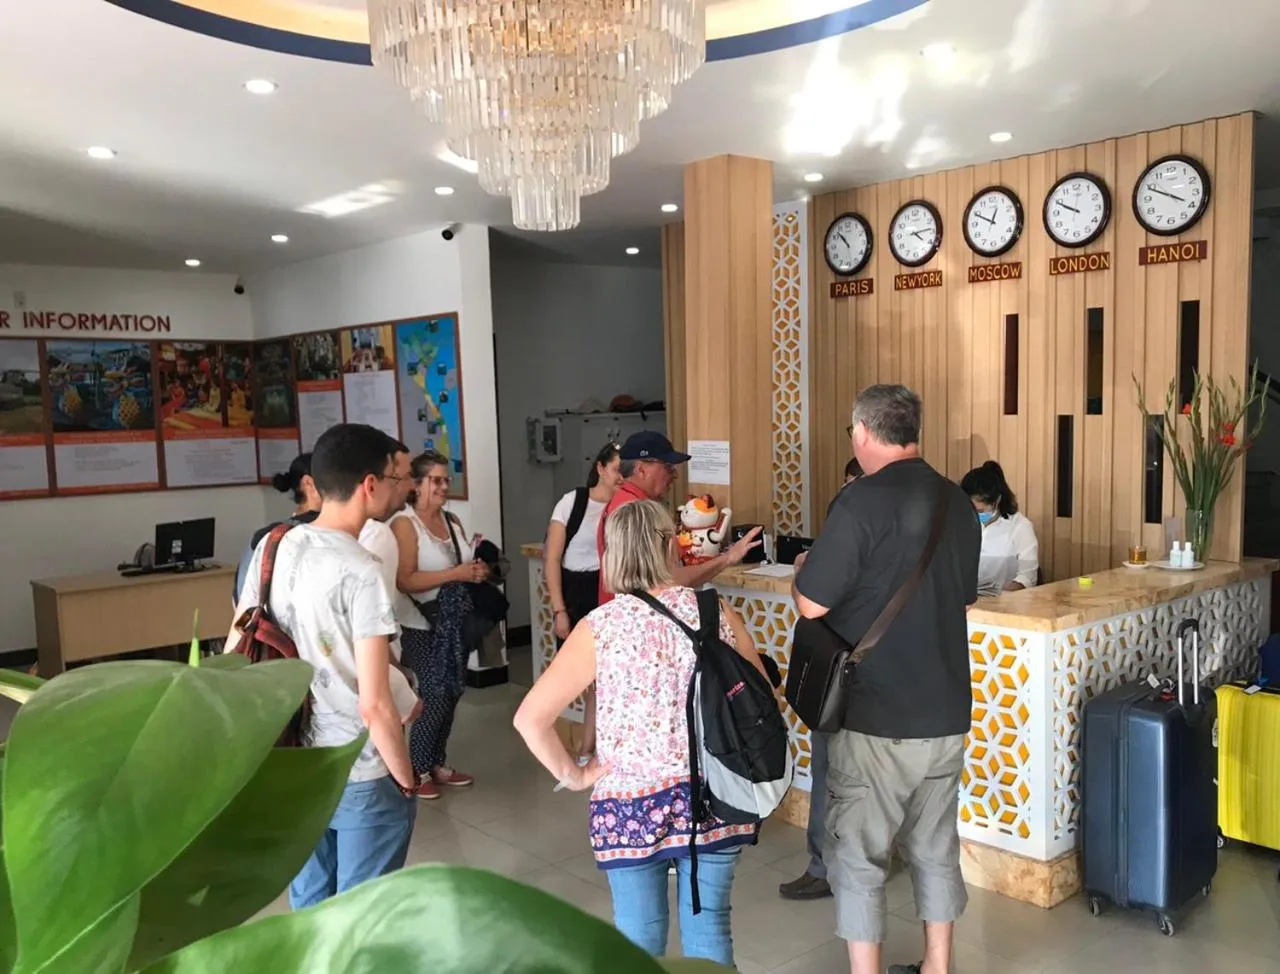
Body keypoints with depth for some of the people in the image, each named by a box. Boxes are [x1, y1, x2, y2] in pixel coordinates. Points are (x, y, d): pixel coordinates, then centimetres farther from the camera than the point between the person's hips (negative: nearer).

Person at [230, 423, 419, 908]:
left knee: (308, 901, 21)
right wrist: (406, 777, -8)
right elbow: (375, 705, -23)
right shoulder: (361, 572, -22)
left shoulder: (271, 549, -1)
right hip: (362, 777, -7)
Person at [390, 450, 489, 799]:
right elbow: (404, 581, -22)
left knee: (452, 693, 10)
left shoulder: (452, 520, 8)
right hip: (421, 626, -7)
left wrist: (478, 570, -3)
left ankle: (437, 764, 25)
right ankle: (418, 770, 9)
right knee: (434, 695, -7)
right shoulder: (404, 524, -13)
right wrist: (455, 574, -27)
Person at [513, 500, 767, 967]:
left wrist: (573, 774, 0)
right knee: (708, 928, 17)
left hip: (632, 804, -2)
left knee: (640, 938, 14)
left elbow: (530, 719, -12)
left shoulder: (599, 628, -10)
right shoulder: (716, 612, -4)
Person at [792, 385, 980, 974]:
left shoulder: (863, 501, -18)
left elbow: (810, 604, -16)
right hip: (946, 711, 7)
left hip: (876, 717, -7)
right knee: (935, 848, 19)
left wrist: (803, 569, 4)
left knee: (859, 855, 7)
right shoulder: (957, 502, 5)